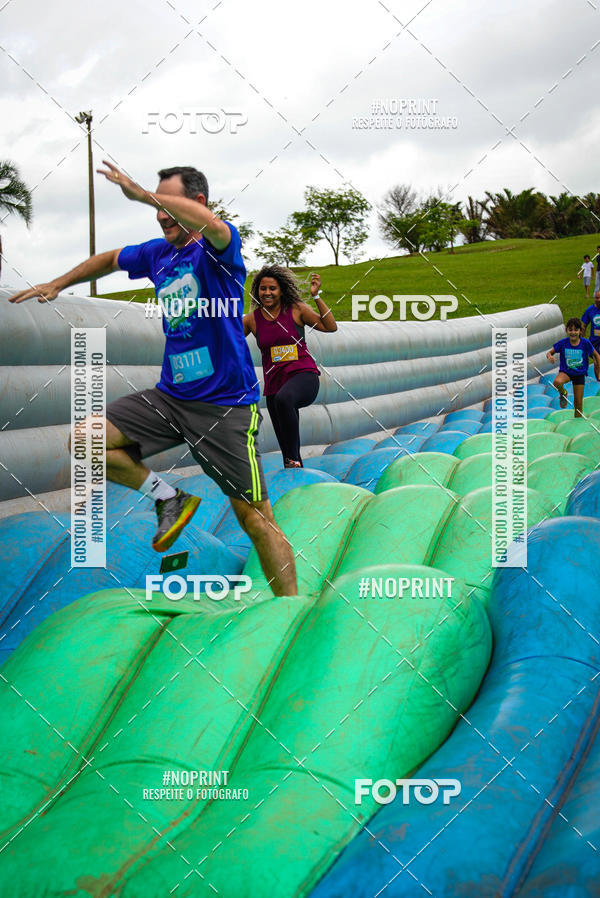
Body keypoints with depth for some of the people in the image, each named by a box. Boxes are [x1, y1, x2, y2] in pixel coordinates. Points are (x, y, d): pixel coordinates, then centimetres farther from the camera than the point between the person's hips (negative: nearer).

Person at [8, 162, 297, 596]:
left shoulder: (219, 247, -9)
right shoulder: (158, 252, 10)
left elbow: (211, 225, -34)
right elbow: (110, 259, 30)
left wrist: (142, 194, -28)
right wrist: (57, 284, 27)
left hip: (227, 404, -6)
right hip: (170, 395, 7)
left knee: (256, 519, -7)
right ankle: (169, 499, 11)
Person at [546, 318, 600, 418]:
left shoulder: (585, 343, -14)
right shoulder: (562, 343, -14)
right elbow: (549, 352, -4)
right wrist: (550, 356, -30)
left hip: (580, 374, 1)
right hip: (565, 372, 0)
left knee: (578, 402, 2)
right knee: (557, 382, -36)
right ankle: (563, 393, -1)